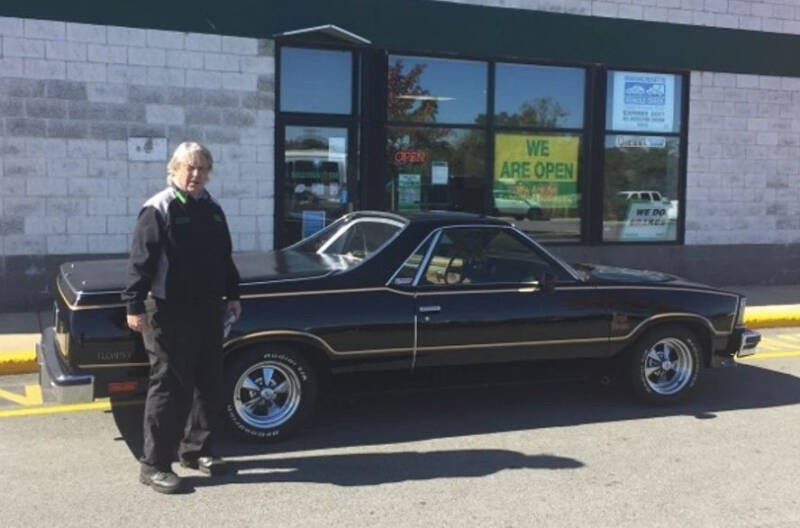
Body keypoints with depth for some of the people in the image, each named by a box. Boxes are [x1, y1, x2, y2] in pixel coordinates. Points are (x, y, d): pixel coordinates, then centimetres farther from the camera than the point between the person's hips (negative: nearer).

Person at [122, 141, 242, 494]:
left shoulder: (213, 210, 13)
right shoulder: (158, 209, -9)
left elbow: (225, 259, 21)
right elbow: (140, 261, -14)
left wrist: (232, 295, 18)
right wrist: (134, 306, -19)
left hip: (208, 310, 7)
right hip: (168, 313, -7)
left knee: (209, 384, 12)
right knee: (169, 386, -4)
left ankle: (195, 449, 27)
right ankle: (154, 465, 5)